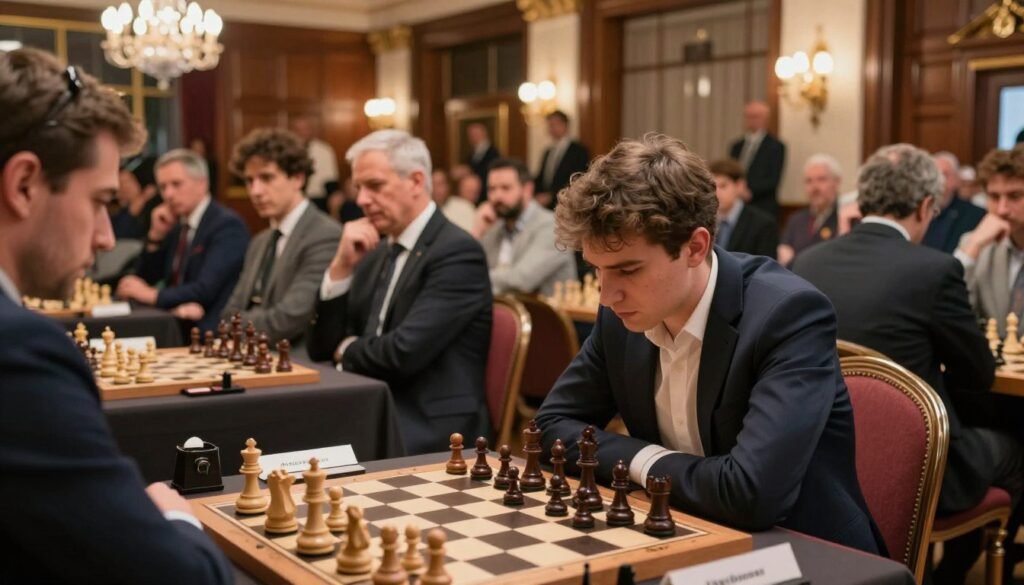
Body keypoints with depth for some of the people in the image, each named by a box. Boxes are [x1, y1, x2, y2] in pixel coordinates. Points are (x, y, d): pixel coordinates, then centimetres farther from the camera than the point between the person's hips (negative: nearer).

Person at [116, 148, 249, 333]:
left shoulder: (227, 224, -11)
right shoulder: (178, 226, 15)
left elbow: (205, 291, -21)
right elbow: (145, 279, 15)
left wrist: (152, 295, -17)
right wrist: (156, 235, 2)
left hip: (210, 333, -8)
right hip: (176, 329, 8)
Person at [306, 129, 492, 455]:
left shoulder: (458, 252, -12)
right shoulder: (376, 253, 13)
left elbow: (403, 353, -22)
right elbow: (322, 348, 9)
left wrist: (350, 349, -1)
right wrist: (341, 266, -3)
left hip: (432, 430, -7)